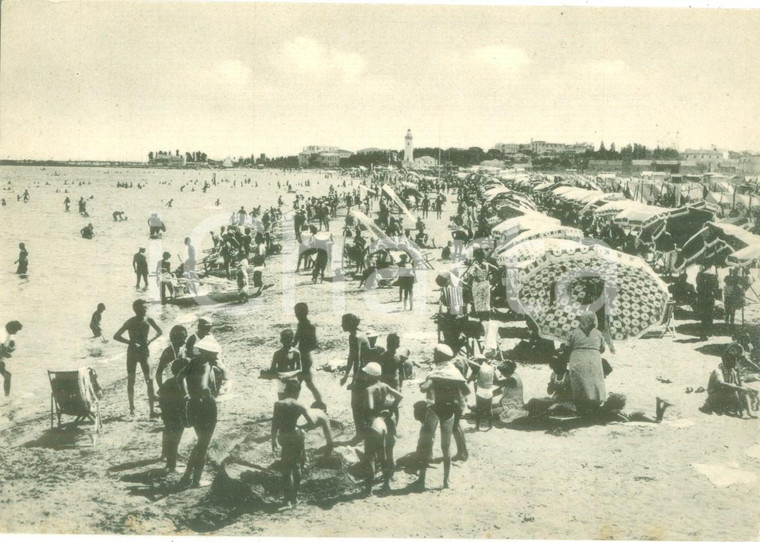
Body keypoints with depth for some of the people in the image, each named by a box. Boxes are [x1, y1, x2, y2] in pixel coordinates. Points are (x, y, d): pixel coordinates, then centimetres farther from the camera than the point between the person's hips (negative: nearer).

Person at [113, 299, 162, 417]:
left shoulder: (148, 320, -3)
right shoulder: (130, 322, -10)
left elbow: (159, 332, 11)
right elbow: (116, 336, -11)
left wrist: (150, 340, -6)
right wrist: (130, 342, -22)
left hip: (144, 352, 1)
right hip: (132, 353, -1)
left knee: (149, 380, -8)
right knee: (131, 380, 4)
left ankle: (152, 410, -9)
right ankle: (131, 408, 15)